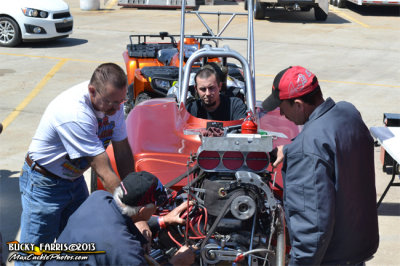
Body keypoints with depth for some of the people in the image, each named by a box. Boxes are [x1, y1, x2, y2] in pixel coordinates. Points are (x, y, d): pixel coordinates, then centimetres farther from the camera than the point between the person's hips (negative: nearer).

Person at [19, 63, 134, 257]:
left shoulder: (112, 102, -13)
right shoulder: (74, 114, -36)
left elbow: (123, 153, -2)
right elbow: (104, 173, -34)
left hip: (75, 179, 8)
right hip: (44, 184, -7)